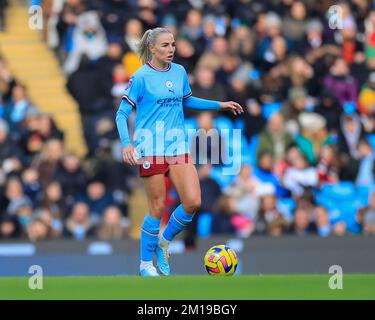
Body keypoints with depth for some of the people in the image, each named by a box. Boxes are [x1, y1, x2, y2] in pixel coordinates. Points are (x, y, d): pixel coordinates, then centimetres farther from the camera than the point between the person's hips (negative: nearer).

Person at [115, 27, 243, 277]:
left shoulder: (179, 72, 9)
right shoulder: (141, 77, -7)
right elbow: (122, 113, -6)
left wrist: (219, 105, 23)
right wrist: (127, 143, -20)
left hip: (178, 146, 5)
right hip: (150, 148, -5)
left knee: (193, 202, -8)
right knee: (158, 206, -3)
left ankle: (164, 241, 18)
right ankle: (146, 263, 13)